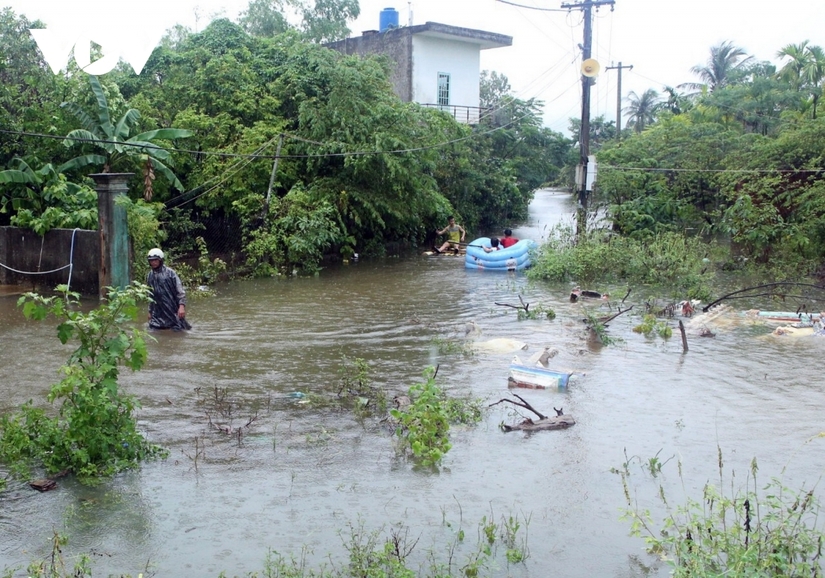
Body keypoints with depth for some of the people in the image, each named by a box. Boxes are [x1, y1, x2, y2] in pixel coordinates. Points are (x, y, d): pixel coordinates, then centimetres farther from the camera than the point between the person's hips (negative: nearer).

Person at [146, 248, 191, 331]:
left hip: (173, 311, -4)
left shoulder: (170, 273, -7)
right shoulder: (149, 276, 9)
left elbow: (180, 290, -9)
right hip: (158, 313, 5)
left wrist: (182, 306, -20)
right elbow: (150, 295, 18)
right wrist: (150, 311, 18)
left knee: (177, 331, -1)